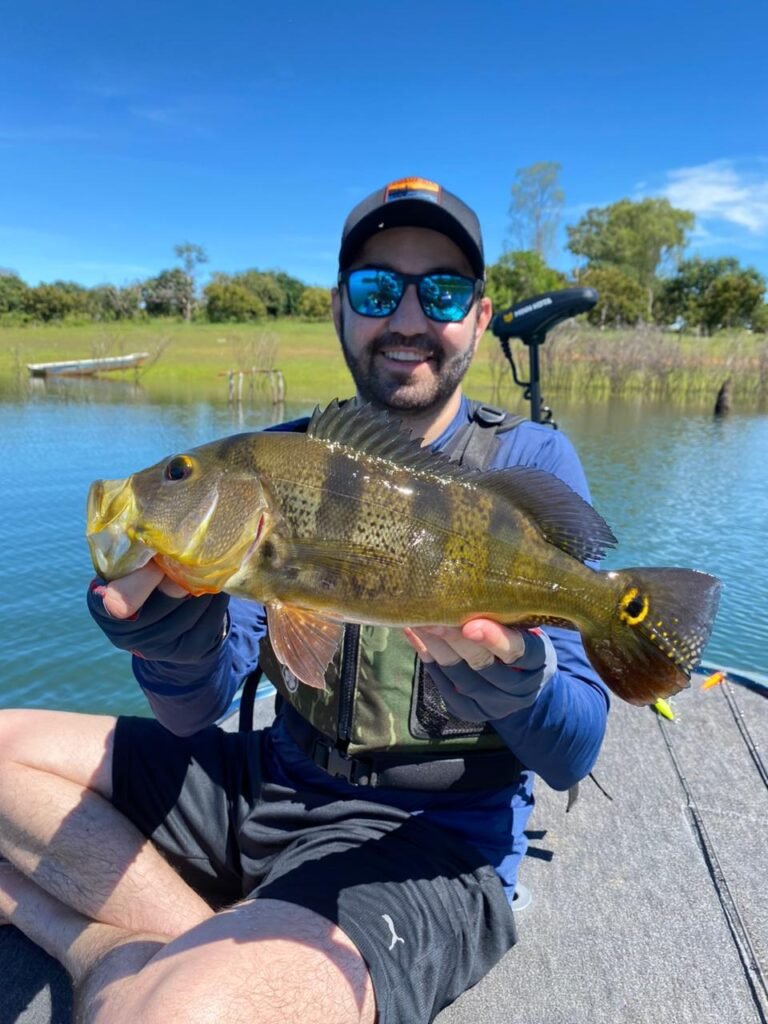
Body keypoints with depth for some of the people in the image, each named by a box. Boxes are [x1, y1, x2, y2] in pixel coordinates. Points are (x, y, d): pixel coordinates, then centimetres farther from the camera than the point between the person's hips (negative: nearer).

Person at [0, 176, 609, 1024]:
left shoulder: (527, 463, -7)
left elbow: (572, 755, -11)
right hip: (267, 786, 6)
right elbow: (195, 711, -3)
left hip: (433, 836, -5)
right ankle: (177, 946, -5)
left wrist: (508, 669, -33)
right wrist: (170, 616, -25)